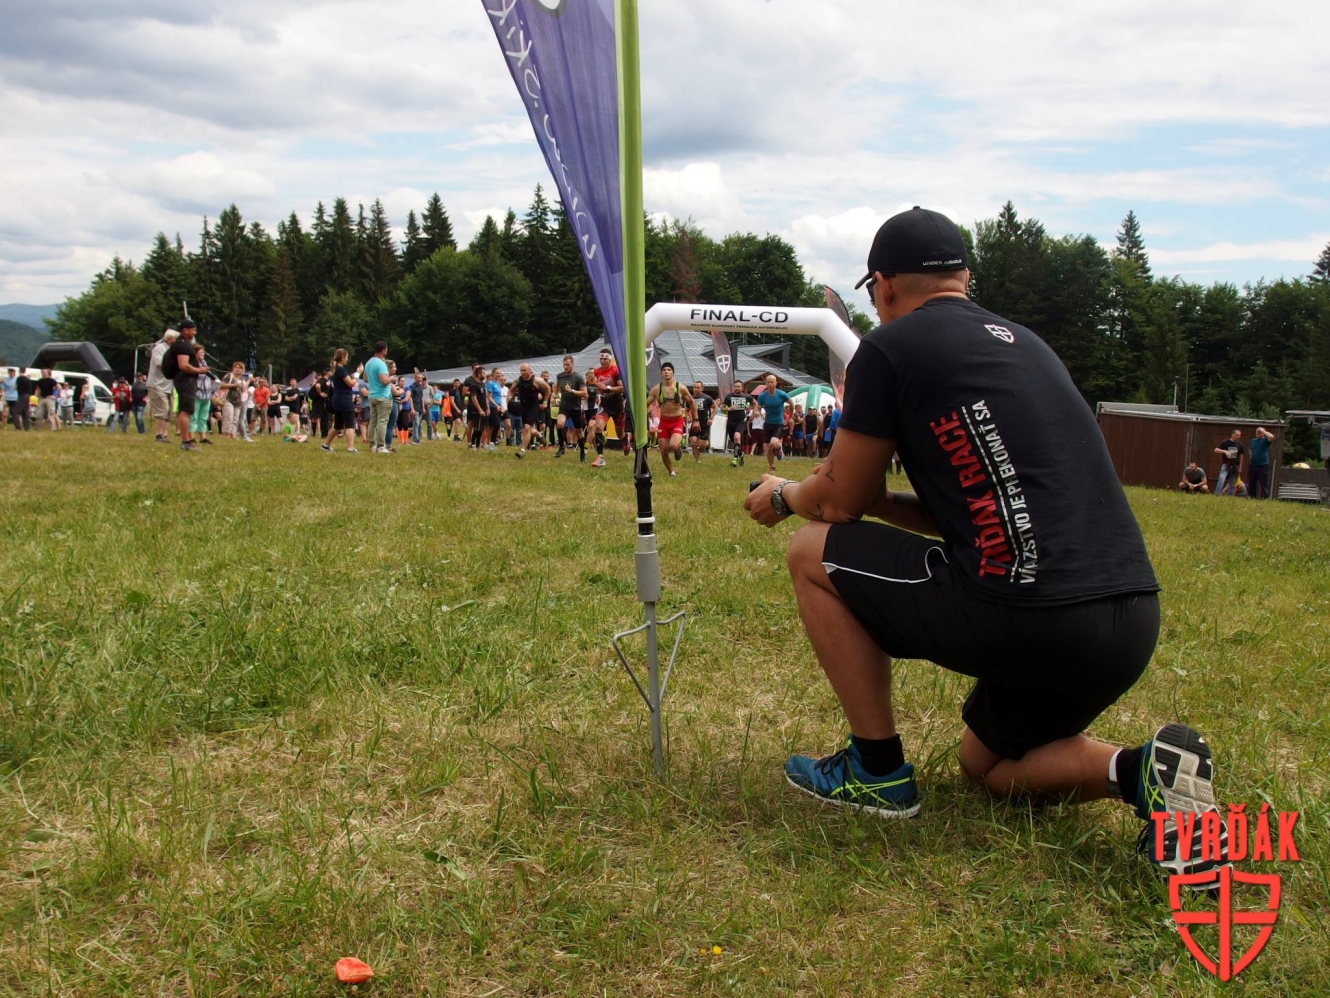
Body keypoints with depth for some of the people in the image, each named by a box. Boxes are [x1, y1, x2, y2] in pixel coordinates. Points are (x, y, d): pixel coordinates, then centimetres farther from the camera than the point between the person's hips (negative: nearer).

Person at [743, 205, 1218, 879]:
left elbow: (843, 501, 7)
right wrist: (865, 492, 33)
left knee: (814, 553, 12)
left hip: (1025, 616, -8)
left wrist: (784, 497, 28)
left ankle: (876, 770, 14)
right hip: (1134, 624, 8)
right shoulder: (1025, 343, 21)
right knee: (984, 764, 31)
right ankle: (1138, 772, 5)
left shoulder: (890, 346, -1)